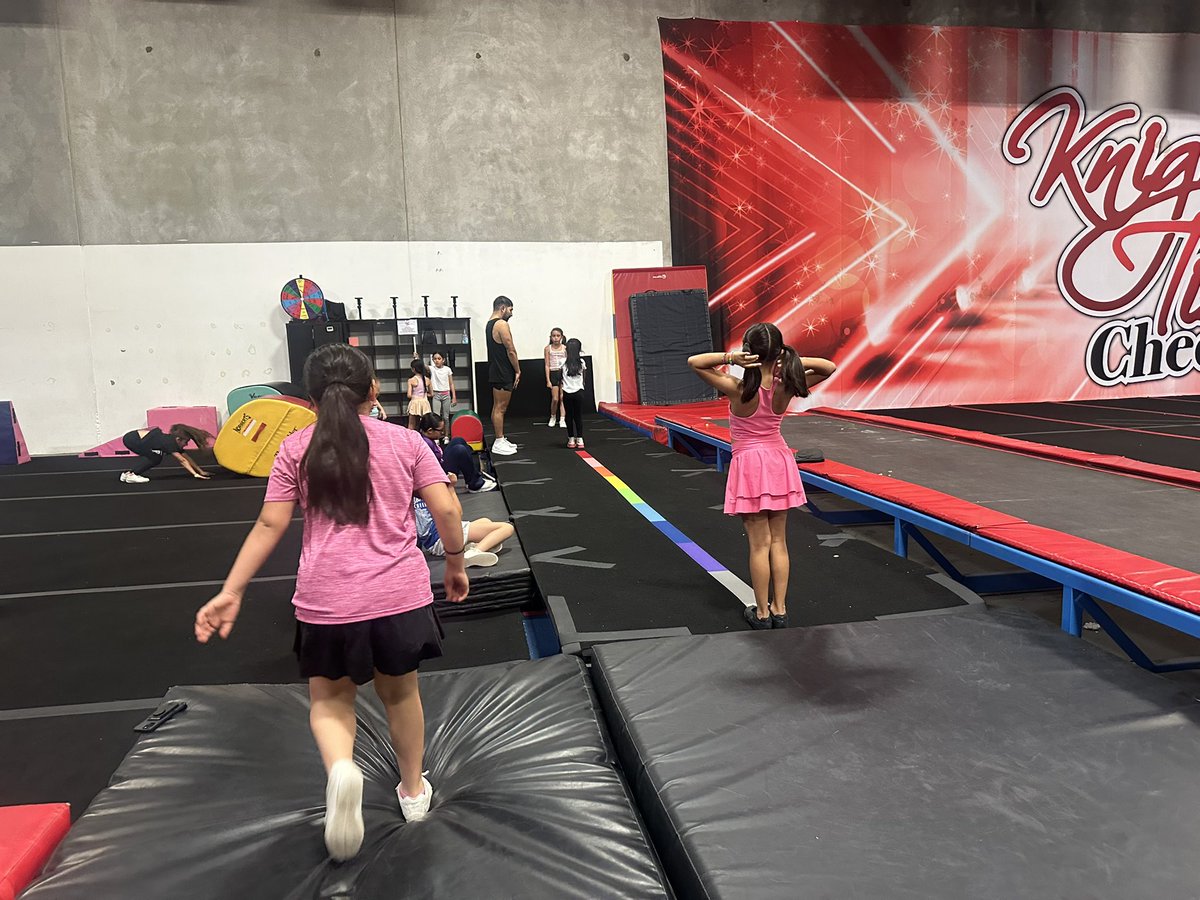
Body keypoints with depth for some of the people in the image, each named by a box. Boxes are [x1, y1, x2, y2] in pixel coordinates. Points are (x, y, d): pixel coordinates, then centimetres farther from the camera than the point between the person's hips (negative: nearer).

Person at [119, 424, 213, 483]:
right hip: (131, 439, -9)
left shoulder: (174, 441, 3)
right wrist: (195, 474, -23)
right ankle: (131, 475, -7)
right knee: (156, 457, -9)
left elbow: (187, 458, 7)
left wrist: (201, 471, 6)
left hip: (136, 437, 9)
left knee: (154, 456, 12)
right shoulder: (170, 443, -22)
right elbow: (183, 461, -22)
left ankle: (127, 473, 13)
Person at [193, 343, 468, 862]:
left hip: (327, 600, 0)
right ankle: (413, 789, 37)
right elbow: (446, 511, -3)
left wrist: (231, 591, 5)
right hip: (400, 593, 1)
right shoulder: (405, 440, 2)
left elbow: (269, 526, -1)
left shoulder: (296, 449, 2)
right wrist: (455, 564, 12)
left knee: (330, 697, 20)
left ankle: (341, 769, -9)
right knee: (400, 692, 23)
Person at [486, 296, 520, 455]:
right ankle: (499, 443, -3)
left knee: (497, 407, 14)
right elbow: (511, 351, -17)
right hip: (503, 373, -10)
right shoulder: (502, 324, -15)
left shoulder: (490, 324, 16)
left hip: (495, 371, 10)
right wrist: (518, 371, -8)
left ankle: (500, 439, 21)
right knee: (500, 408, -6)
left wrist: (514, 370, 18)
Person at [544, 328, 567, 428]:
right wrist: (548, 380, -5)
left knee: (562, 398, 0)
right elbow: (547, 365, -1)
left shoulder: (564, 348, 1)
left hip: (563, 373, 1)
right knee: (555, 399, -2)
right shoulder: (548, 348, 0)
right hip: (553, 374, -1)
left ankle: (562, 419, 3)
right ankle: (552, 417, 20)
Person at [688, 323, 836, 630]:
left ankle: (762, 613, 13)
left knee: (760, 544, 3)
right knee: (778, 541, 11)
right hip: (778, 461, 4)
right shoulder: (785, 388, -11)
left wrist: (730, 358, -29)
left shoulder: (738, 390, -21)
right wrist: (796, 361, -15)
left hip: (750, 466, -3)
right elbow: (829, 368, 1)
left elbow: (693, 361, -17)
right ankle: (779, 610, 19)